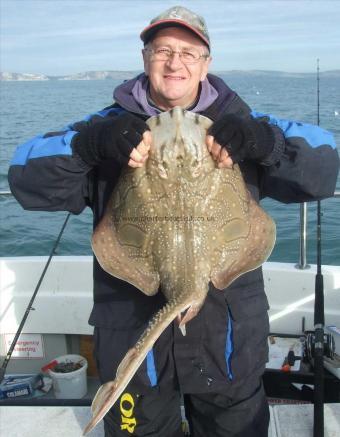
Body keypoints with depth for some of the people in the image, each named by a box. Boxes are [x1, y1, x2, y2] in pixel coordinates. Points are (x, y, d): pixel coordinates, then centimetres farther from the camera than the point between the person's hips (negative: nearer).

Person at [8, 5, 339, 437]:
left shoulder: (238, 123, 1)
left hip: (228, 332, 1)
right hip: (131, 330, 0)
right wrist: (88, 144, -27)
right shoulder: (111, 127, 0)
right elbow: (26, 177, -9)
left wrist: (266, 140, -26)